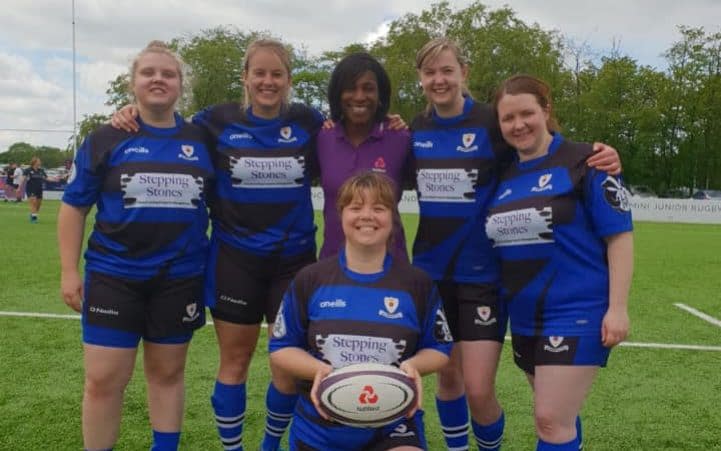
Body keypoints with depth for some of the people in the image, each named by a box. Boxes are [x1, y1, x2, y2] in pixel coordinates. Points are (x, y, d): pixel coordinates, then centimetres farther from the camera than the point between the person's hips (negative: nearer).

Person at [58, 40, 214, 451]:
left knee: (168, 373, 14)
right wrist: (69, 271, -4)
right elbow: (74, 207, 1)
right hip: (114, 276, -1)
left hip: (181, 277, 2)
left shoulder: (201, 141, 4)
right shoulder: (106, 140, -1)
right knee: (104, 380, 1)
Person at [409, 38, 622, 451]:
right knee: (447, 376, 15)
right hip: (431, 272, 4)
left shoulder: (492, 122, -9)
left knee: (479, 390, -4)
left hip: (482, 275, -4)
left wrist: (599, 155, -23)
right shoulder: (415, 129, 3)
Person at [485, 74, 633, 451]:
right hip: (525, 318, 6)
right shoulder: (505, 176, 7)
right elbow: (501, 237, 18)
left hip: (577, 314, -6)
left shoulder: (584, 162, -9)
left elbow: (620, 236, -11)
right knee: (558, 417, 19)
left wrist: (617, 308, -15)